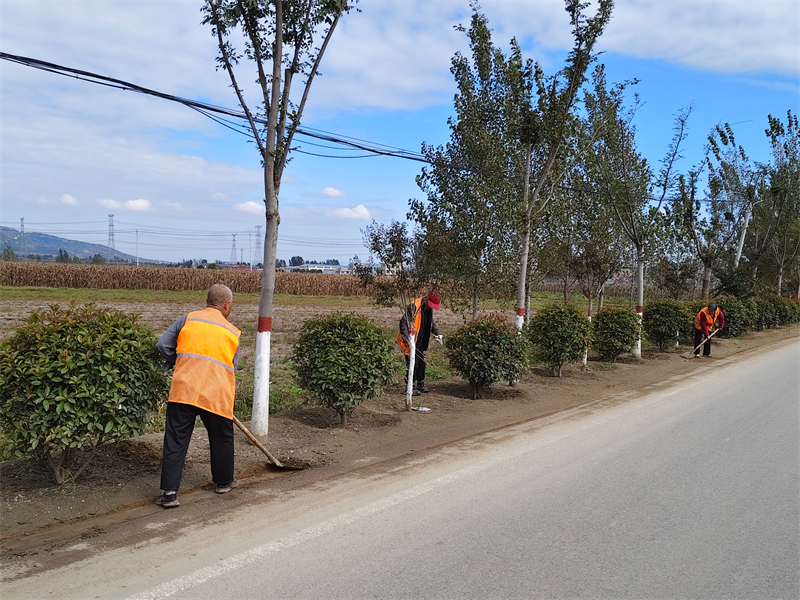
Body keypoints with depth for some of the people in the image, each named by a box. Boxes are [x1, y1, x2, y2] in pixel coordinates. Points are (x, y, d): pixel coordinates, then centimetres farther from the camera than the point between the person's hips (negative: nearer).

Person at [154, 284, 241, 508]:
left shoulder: (188, 318, 10)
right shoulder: (233, 332, 12)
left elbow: (163, 345, 8)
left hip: (183, 389, 0)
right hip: (217, 395, 0)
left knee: (175, 441, 6)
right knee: (222, 439, 20)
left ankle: (169, 492, 3)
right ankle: (224, 481, 36)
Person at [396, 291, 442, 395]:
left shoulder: (429, 309, 6)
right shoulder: (414, 307, -19)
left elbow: (431, 323, 24)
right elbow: (403, 322, -20)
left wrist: (438, 333, 9)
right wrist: (406, 338, -29)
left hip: (420, 342, 8)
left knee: (421, 363, 14)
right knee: (413, 364, -7)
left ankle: (420, 385, 27)